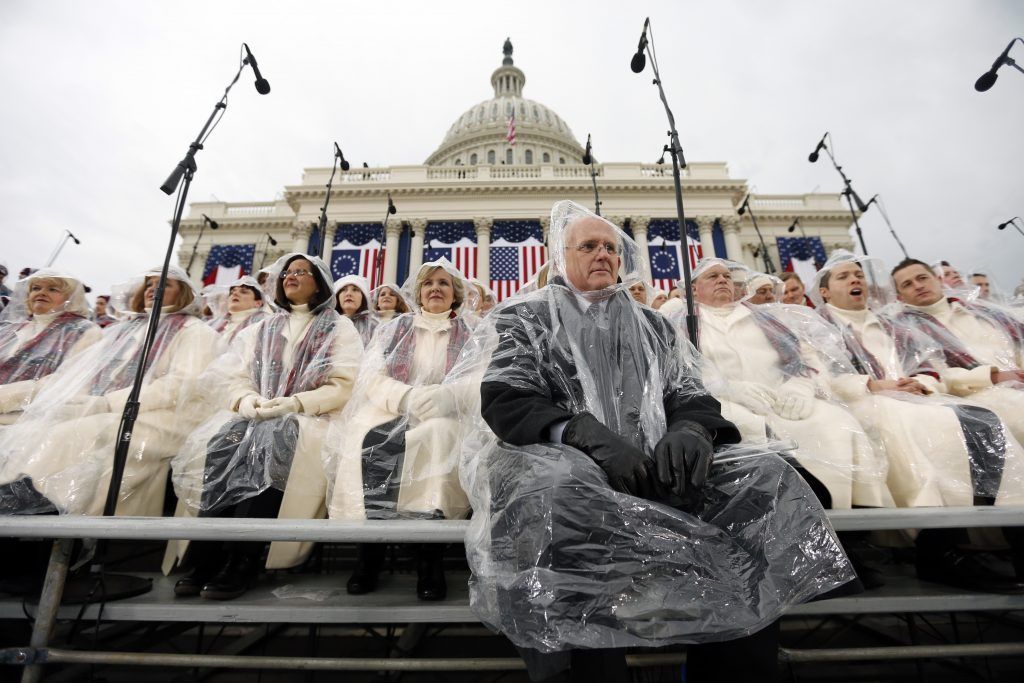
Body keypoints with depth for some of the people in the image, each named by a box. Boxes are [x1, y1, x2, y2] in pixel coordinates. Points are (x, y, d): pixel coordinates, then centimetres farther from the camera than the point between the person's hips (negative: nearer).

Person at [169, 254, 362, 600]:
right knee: (220, 443, -27)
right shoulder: (262, 328, 23)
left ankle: (241, 562, -29)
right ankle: (205, 558, -23)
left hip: (309, 417, -4)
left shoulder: (339, 328, 9)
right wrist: (245, 399, -9)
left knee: (269, 443, -35)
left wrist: (295, 403, -17)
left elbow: (344, 386, -4)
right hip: (256, 414, 4)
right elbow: (225, 374, 13)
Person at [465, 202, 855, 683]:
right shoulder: (525, 317, 13)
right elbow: (504, 398, -2)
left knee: (762, 478, -20)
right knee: (559, 491, -38)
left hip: (653, 466, 4)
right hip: (562, 461, -3)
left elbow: (689, 395, 16)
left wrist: (690, 429, -11)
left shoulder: (652, 325, 25)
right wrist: (588, 435, -19)